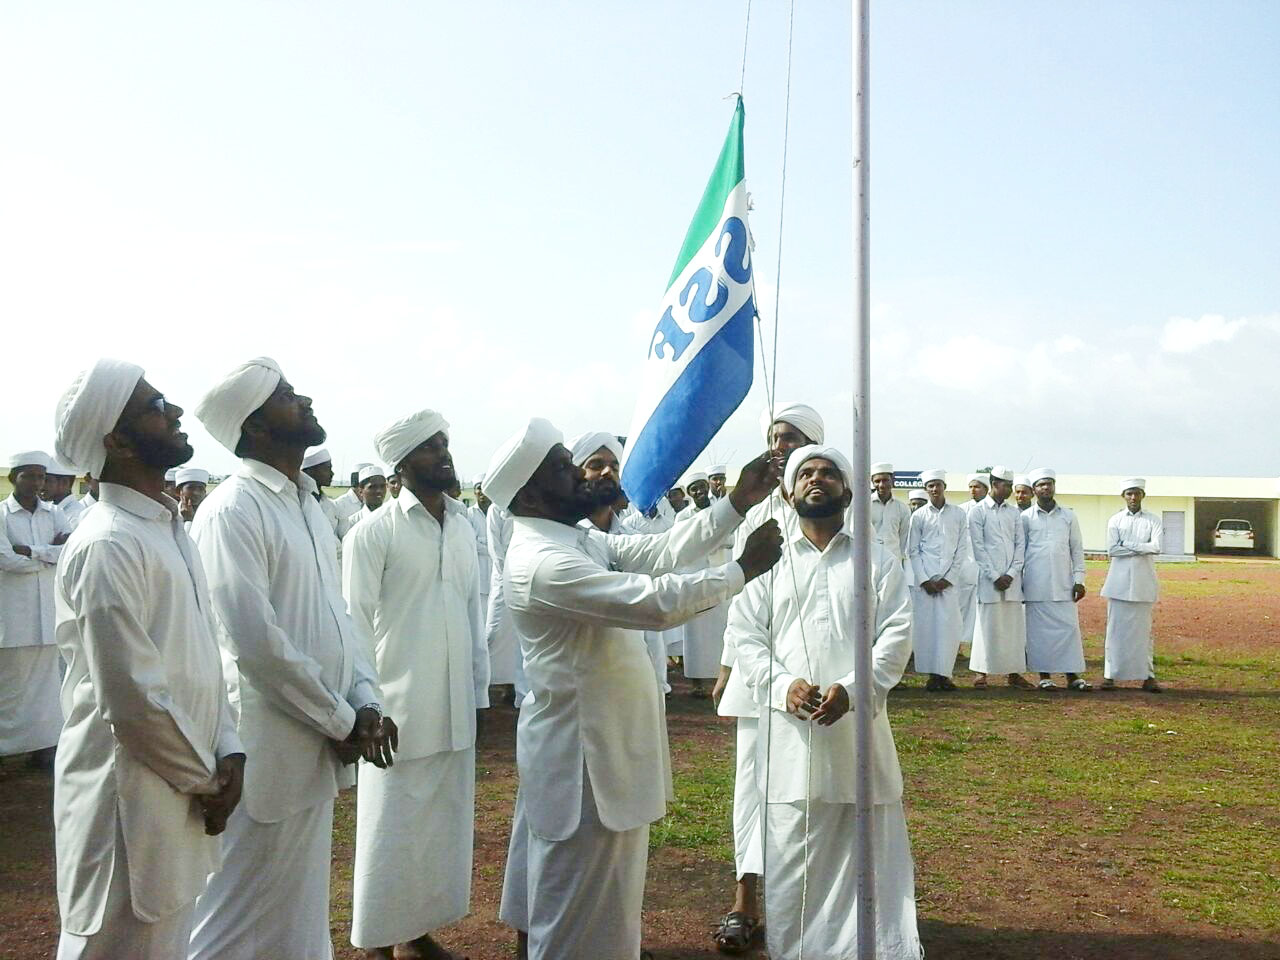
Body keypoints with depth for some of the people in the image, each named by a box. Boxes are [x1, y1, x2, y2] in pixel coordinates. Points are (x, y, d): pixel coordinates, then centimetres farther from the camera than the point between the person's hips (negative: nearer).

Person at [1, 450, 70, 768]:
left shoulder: (53, 513, 10)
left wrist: (30, 551, -11)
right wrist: (50, 553, -6)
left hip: (48, 610, 3)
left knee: (45, 679, 5)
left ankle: (41, 746, 11)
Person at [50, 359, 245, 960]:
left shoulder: (171, 528, 9)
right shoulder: (107, 546, -20)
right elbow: (133, 699, -23)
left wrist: (228, 751, 0)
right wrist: (206, 780, -10)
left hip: (183, 794, 8)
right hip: (129, 802, -8)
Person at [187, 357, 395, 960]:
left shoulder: (306, 504, 12)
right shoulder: (231, 512, -16)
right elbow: (256, 643, -22)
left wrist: (366, 700, -1)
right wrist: (342, 721, -13)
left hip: (318, 749, 8)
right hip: (268, 751, -8)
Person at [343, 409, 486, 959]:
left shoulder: (464, 525, 8)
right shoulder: (374, 532, -9)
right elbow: (355, 625, -7)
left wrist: (478, 692, 12)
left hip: (453, 710, 6)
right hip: (399, 708, -5)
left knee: (443, 826, 14)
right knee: (391, 831, 5)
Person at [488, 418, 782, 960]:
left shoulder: (577, 541, 7)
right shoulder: (541, 562, -25)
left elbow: (658, 552, 3)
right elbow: (654, 601, -28)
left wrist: (736, 505, -5)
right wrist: (744, 570, -18)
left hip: (608, 743, 10)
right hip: (580, 756, -10)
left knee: (610, 897, 23)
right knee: (574, 913, 5)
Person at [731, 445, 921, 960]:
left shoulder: (878, 561, 9)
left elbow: (896, 637, 0)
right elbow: (746, 636, 4)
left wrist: (851, 689, -16)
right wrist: (784, 685, -14)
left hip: (859, 723, 0)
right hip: (789, 729, 0)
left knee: (871, 848, 5)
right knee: (792, 853, 4)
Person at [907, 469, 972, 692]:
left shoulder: (958, 514, 8)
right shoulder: (919, 515, 6)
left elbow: (962, 550, 6)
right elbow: (912, 551, 5)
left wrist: (948, 579, -3)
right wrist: (924, 580, -4)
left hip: (949, 580, 0)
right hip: (924, 578, 0)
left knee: (949, 625, -5)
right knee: (926, 625, -3)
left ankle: (944, 673, 3)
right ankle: (932, 675, 4)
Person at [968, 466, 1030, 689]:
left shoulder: (1014, 512, 12)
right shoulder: (977, 510, -1)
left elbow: (1020, 544, 9)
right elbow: (978, 546, -6)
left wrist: (1011, 574, -3)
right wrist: (995, 576, -10)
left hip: (1011, 578, 4)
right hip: (989, 577, -4)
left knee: (1014, 624, 5)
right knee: (988, 624, -2)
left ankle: (1013, 672, 11)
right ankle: (982, 672, 5)